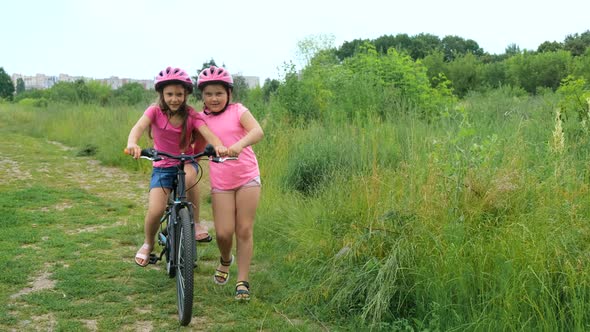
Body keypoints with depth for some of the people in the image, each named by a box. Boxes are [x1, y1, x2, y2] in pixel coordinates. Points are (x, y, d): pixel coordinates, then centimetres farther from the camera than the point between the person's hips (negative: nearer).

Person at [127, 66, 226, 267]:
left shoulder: (191, 115, -8)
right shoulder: (155, 111, -10)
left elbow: (207, 133, -23)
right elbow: (139, 126, -28)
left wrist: (218, 145, -47)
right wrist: (132, 143, -51)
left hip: (186, 162, 0)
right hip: (162, 166, 0)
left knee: (189, 175, -37)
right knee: (155, 210, -17)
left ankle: (196, 223, -18)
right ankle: (148, 244, 15)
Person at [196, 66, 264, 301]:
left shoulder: (238, 111, -3)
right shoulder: (201, 119, 6)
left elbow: (258, 132, -20)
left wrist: (239, 144, -38)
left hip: (247, 178, -1)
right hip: (221, 182, 1)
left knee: (244, 231, -1)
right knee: (223, 233, -6)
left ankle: (242, 281, 10)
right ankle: (225, 260, 28)